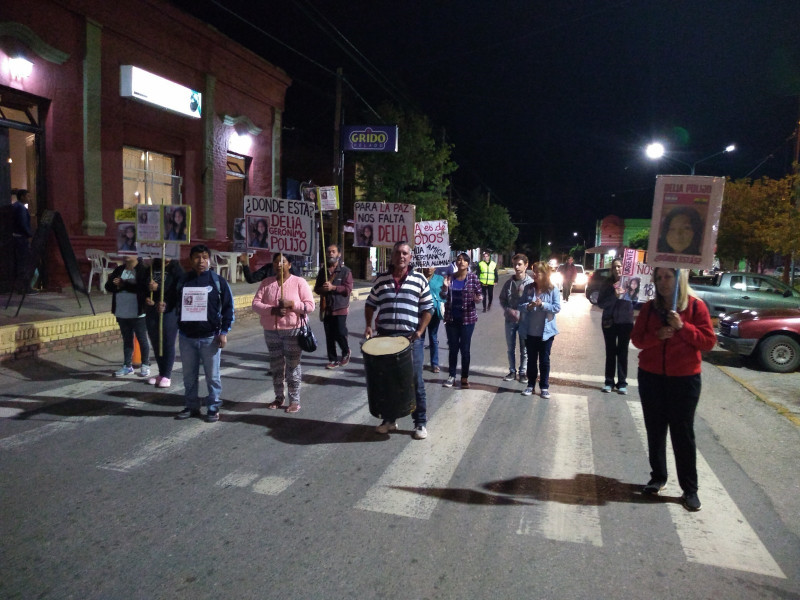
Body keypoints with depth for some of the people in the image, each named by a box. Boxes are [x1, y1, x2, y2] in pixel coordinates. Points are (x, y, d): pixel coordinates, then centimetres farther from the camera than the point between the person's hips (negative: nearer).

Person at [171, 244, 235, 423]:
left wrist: (224, 332, -8)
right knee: (189, 376, 13)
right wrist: (164, 306, -9)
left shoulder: (218, 281, -3)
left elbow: (228, 307, -3)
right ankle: (192, 406, 27)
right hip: (186, 336, 3)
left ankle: (213, 408, 16)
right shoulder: (182, 281, 7)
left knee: (212, 376, 5)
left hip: (210, 337, -3)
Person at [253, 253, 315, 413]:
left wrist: (291, 304, -21)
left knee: (292, 365, 0)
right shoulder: (266, 283, 7)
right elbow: (256, 303, -2)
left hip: (293, 331, -4)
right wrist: (273, 310, -18)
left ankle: (294, 400, 10)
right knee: (276, 365, 12)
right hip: (271, 331, 4)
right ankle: (279, 397, 26)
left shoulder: (299, 282, -3)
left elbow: (310, 305, -8)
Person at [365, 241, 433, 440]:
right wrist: (369, 326, 0)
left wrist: (420, 331, -11)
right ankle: (389, 419, 28)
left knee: (415, 381, 5)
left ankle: (420, 422, 18)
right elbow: (370, 304, 14)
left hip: (411, 338, -2)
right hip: (385, 337, 3)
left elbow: (427, 308, 1)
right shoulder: (381, 279, 4)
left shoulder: (419, 279, -2)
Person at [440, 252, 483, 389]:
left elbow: (480, 294, -1)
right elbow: (444, 296, 7)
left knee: (465, 348, 3)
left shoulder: (473, 277, -4)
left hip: (467, 318, -3)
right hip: (451, 318, 3)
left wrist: (478, 298, -24)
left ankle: (465, 377, 13)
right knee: (453, 348, 9)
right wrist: (445, 287, -13)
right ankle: (451, 376, 19)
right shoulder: (450, 277, 4)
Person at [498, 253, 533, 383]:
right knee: (510, 348, 13)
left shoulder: (531, 283, -10)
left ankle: (523, 373, 21)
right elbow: (502, 299, 9)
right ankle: (512, 371, 27)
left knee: (524, 349, 7)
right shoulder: (509, 282, 3)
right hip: (510, 320, 4)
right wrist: (508, 310, -8)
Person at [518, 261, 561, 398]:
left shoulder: (553, 290, -7)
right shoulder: (528, 288, 1)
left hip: (546, 332, -2)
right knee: (531, 359, 13)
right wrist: (528, 306, -21)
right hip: (530, 331, 2)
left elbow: (557, 308, -12)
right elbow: (520, 305, -1)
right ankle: (531, 385, 25)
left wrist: (542, 304, -23)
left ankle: (544, 387, 19)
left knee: (544, 360, 8)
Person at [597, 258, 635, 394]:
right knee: (610, 352, 8)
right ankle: (609, 382, 16)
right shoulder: (607, 283, -1)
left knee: (622, 352, 5)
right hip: (609, 322, 1)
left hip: (625, 322, -1)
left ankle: (622, 383, 13)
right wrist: (614, 295, -18)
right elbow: (600, 303, -5)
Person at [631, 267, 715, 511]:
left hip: (684, 379, -3)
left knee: (683, 432, 4)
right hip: (651, 377, 3)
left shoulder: (696, 306, -5)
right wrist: (656, 336, -16)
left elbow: (709, 341, -7)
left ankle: (690, 489, 14)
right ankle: (658, 477, 27)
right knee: (655, 430, 11)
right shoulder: (650, 307, 2)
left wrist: (682, 326, -19)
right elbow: (636, 338, 3)